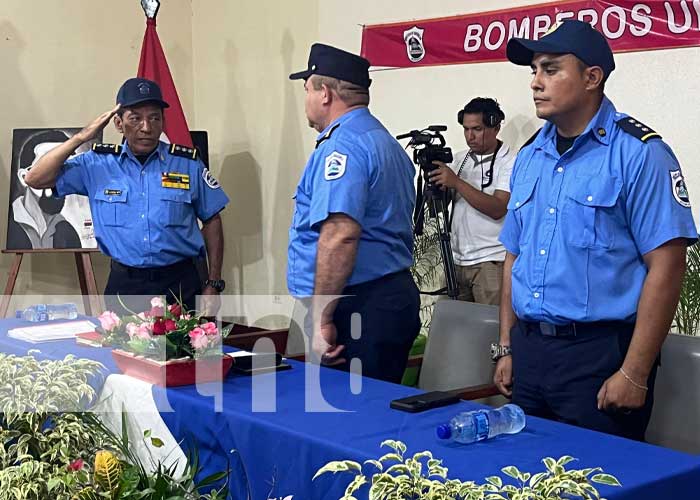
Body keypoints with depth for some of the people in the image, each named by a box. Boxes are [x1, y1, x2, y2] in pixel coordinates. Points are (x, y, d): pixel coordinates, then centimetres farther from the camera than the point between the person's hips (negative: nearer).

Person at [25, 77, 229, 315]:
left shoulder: (188, 164, 1)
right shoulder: (98, 164, 1)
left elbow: (212, 221, 7)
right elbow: (36, 179, -1)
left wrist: (213, 285, 2)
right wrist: (81, 137, -8)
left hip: (180, 284, 0)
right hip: (123, 285, 1)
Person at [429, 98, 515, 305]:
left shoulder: (510, 163, -6)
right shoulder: (460, 159, 14)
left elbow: (498, 209, -18)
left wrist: (456, 182, -21)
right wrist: (434, 179, -7)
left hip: (490, 262, -6)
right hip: (458, 261, 6)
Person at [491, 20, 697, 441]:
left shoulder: (638, 153, -10)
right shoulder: (529, 157, 11)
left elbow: (665, 268, -15)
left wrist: (634, 375, -17)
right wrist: (507, 349, 13)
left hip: (599, 357, -6)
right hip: (528, 353, 6)